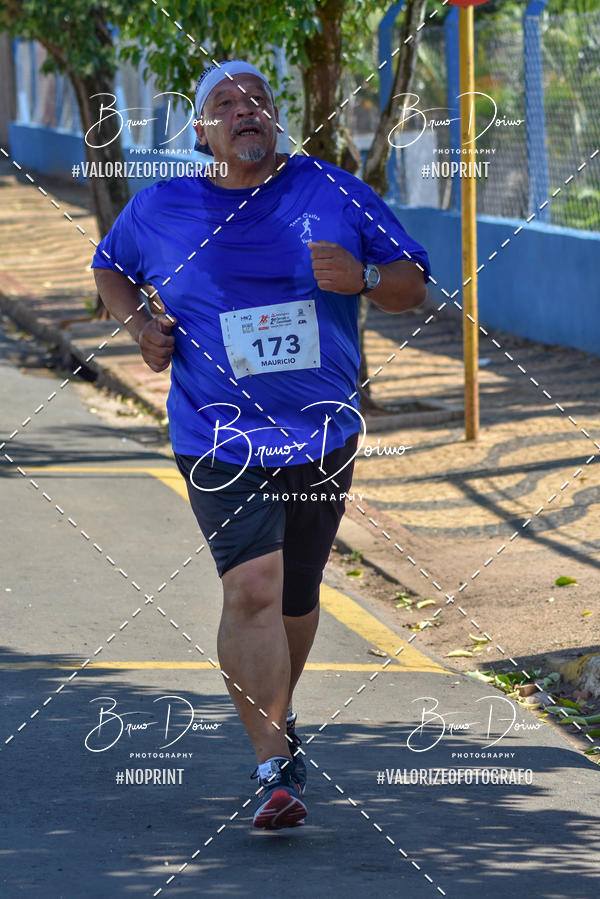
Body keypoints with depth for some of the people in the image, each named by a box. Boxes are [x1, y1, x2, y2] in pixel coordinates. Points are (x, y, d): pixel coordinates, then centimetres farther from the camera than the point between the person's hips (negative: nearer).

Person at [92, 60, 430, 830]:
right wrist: (138, 324, 0)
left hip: (322, 434, 2)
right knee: (252, 588, -19)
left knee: (296, 594, 16)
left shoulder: (335, 194, 0)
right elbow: (109, 268, 20)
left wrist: (362, 278, -18)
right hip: (220, 440, -2)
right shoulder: (158, 211, 0)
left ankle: (275, 715, 44)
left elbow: (414, 283, 4)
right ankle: (275, 767, -17)